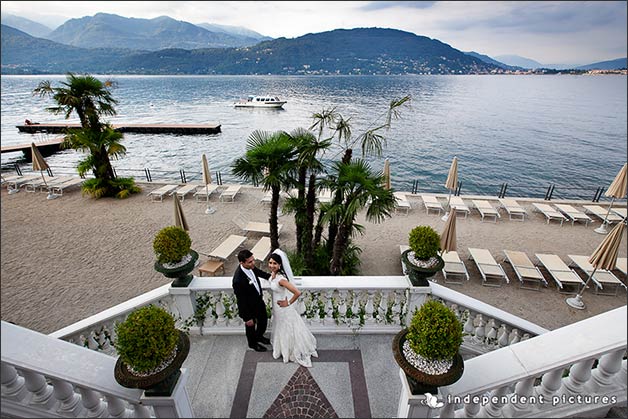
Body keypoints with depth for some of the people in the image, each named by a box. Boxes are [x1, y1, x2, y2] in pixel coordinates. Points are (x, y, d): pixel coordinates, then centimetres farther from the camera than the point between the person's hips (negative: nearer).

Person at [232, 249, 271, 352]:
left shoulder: (250, 267, -18)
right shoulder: (238, 280, -40)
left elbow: (260, 273, 8)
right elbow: (241, 301, -28)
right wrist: (247, 318, -18)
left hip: (259, 300, 7)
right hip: (249, 307, -7)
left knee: (263, 320, 28)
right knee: (251, 326, 23)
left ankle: (259, 337, 59)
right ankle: (253, 343, 54)